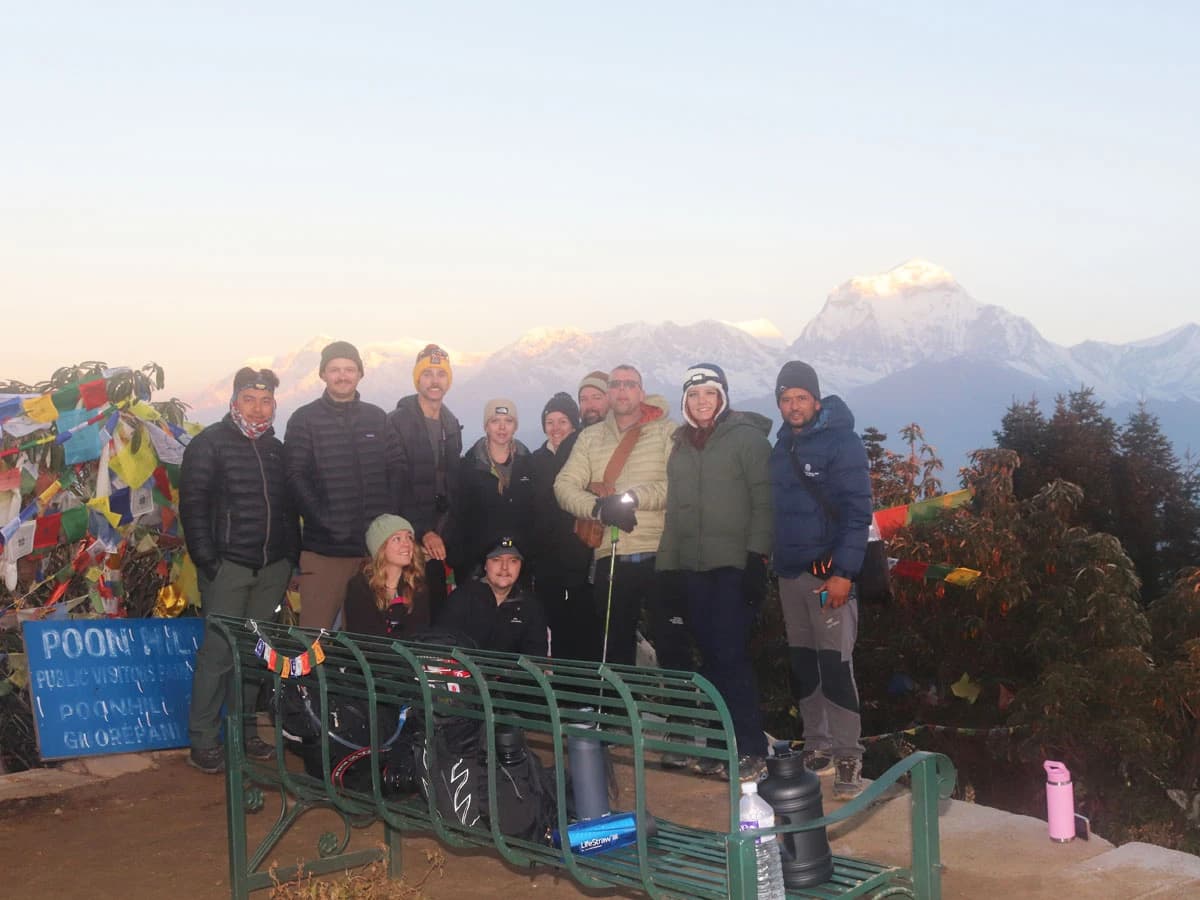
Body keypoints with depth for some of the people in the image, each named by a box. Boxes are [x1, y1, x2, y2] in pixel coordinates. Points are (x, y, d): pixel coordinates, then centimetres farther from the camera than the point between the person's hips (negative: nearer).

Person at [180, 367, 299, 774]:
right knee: (218, 652, -7)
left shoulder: (276, 450, 15)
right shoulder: (210, 444, -2)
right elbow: (193, 504, -7)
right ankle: (203, 741, 0)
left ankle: (242, 731, 18)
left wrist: (292, 557, 12)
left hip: (272, 569, 5)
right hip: (227, 566, -5)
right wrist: (206, 559, -14)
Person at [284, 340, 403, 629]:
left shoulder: (377, 418, 13)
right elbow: (296, 477, -5)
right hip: (324, 548, -3)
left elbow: (396, 470, 10)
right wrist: (323, 520, -14)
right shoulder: (305, 419, 2)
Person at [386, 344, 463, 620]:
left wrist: (449, 532, 3)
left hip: (442, 537, 6)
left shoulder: (452, 424, 13)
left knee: (440, 607, 4)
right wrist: (423, 532, -15)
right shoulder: (397, 422, -7)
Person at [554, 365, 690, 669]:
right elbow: (564, 485, 4)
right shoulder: (589, 437, 14)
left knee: (673, 648, -2)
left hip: (658, 555, -3)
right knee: (615, 649, 12)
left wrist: (632, 498, -20)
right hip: (610, 557, 4)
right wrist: (598, 507, -14)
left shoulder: (667, 432, 3)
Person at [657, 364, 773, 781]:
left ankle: (751, 749, -1)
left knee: (730, 654, -10)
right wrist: (666, 566, 15)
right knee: (710, 654, 6)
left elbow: (764, 500, -8)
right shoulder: (681, 444, 17)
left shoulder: (746, 436, -2)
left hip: (735, 564, -6)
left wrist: (757, 557, -15)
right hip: (694, 568, 6)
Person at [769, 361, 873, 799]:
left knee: (835, 664, -9)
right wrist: (774, 562, 10)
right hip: (790, 573, 7)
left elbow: (857, 512, -12)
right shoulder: (782, 446, 14)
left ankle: (848, 755, -2)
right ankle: (817, 747, 18)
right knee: (801, 665, 9)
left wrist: (844, 572, -18)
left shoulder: (841, 441, -7)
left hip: (828, 571, -6)